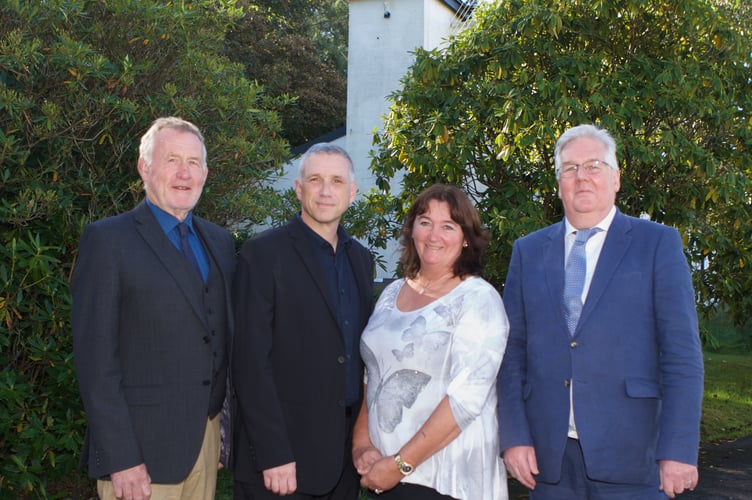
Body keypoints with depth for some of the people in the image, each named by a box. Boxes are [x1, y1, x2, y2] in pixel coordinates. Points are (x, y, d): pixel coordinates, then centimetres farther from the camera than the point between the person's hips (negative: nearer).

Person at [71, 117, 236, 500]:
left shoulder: (220, 241, 12)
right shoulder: (107, 239, -7)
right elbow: (95, 357, -11)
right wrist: (119, 459, -16)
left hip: (208, 437, 6)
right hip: (142, 447, -5)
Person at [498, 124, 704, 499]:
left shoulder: (658, 244, 2)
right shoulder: (528, 251, 10)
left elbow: (682, 354, -4)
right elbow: (512, 351, 7)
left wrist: (679, 450, -10)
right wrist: (513, 436, -2)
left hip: (630, 457, -2)